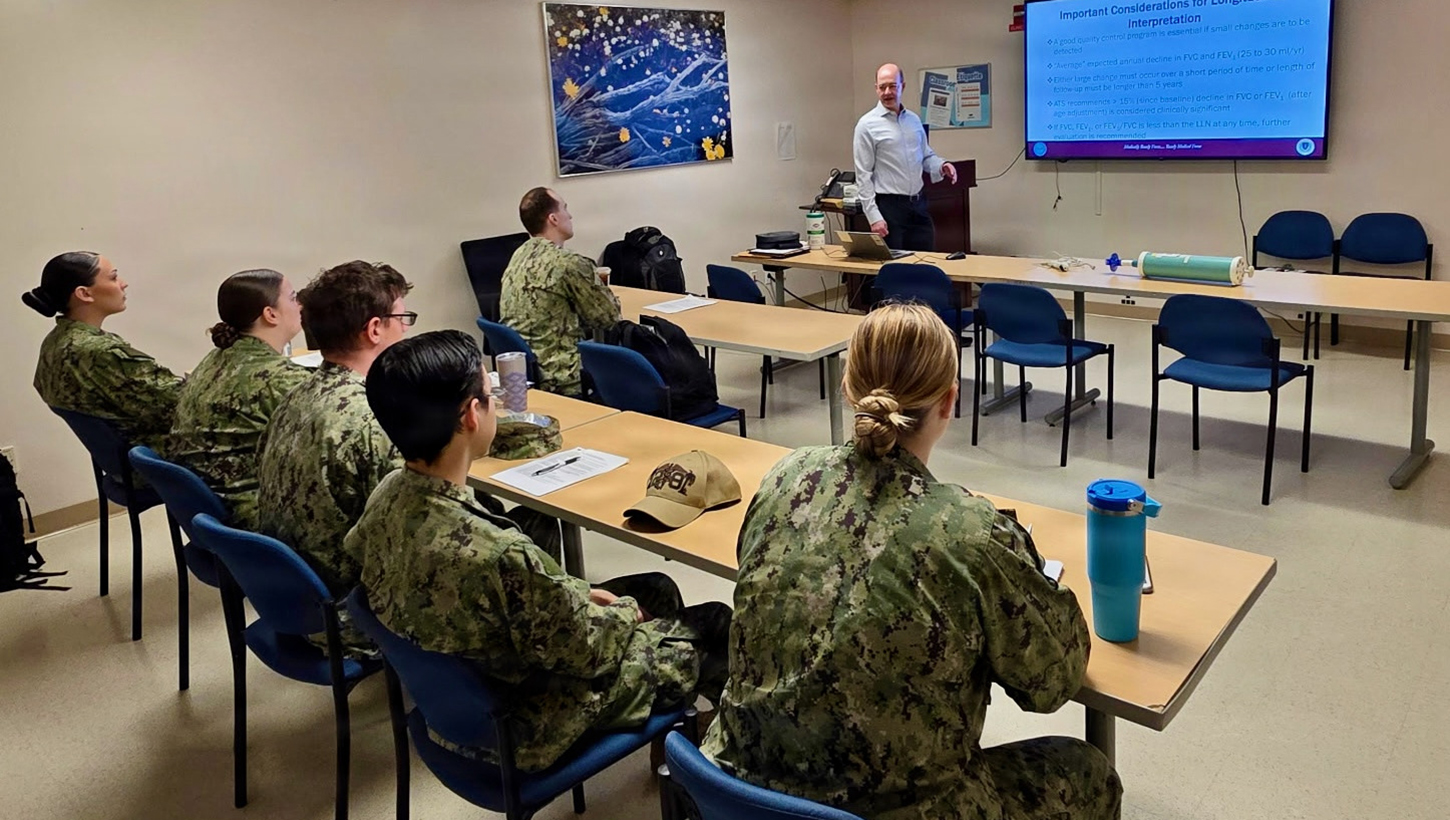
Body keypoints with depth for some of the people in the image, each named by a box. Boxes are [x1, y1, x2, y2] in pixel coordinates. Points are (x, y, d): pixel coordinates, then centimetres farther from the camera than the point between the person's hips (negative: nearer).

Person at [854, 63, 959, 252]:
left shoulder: (913, 119, 12)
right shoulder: (867, 125, -6)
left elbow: (926, 156, 21)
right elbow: (864, 176, -9)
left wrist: (941, 166, -3)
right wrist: (874, 216, -15)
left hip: (918, 204, 6)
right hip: (889, 207, -6)